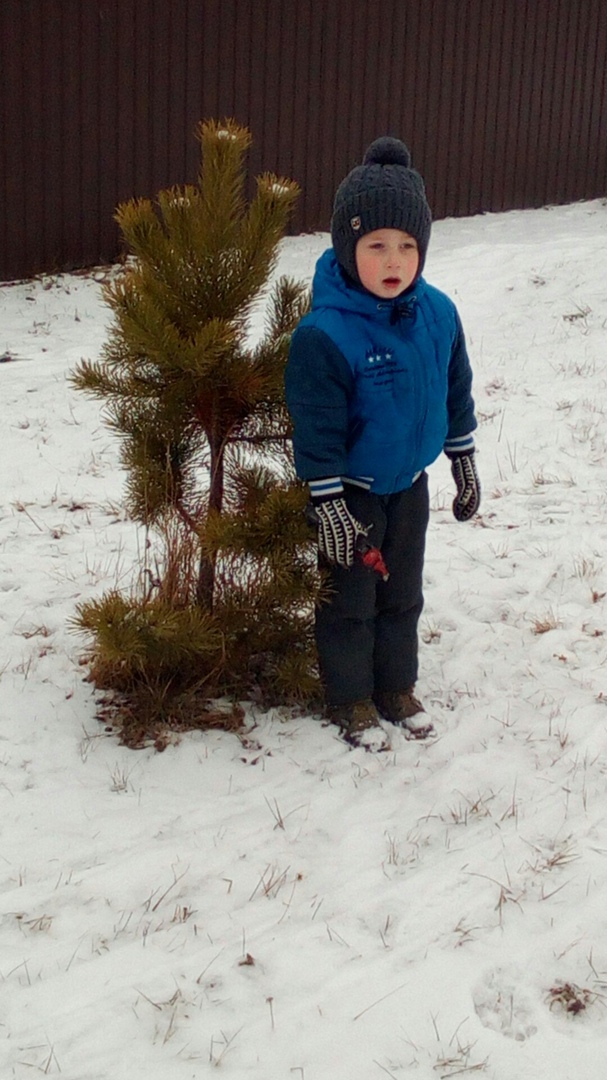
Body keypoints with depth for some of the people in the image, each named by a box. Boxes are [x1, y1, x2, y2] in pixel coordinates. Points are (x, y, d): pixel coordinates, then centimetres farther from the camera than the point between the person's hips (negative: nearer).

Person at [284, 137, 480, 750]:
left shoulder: (437, 314, -7)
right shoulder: (325, 333, -26)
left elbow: (455, 393, 7)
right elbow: (316, 430, -22)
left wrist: (463, 464, 13)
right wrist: (329, 508, -20)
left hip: (409, 485, 6)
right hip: (351, 492, -6)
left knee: (403, 593, 20)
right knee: (350, 599, 10)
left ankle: (396, 687, 38)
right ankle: (350, 699, 28)